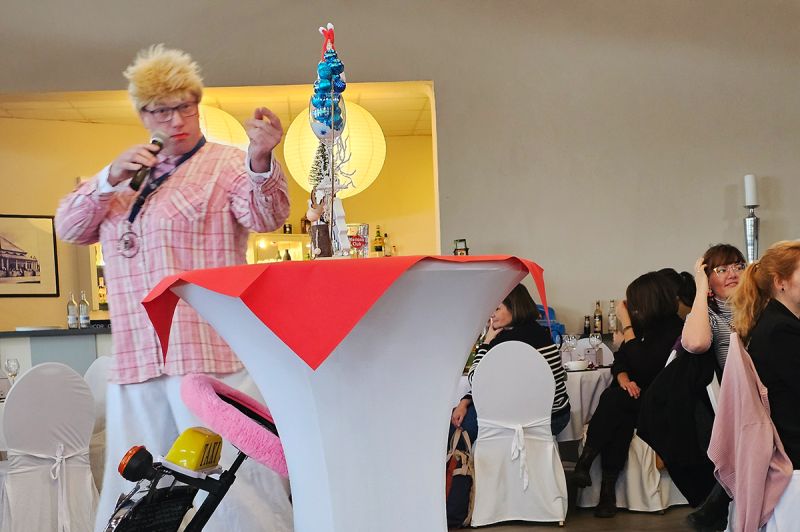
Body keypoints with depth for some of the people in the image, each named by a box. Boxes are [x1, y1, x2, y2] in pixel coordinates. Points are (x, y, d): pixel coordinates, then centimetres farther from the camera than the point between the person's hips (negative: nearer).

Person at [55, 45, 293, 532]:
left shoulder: (227, 164, 2)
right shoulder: (132, 173, 18)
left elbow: (266, 217, -16)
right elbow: (69, 230, 12)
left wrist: (261, 159, -36)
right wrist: (110, 179, -4)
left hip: (211, 351, -6)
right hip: (136, 359, 6)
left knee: (231, 482, -5)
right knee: (138, 489, 15)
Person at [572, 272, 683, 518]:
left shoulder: (674, 328, -12)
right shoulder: (643, 323, 8)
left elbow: (643, 366, -20)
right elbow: (619, 359, 12)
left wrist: (626, 325, -16)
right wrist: (623, 379, -11)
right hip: (632, 394, 5)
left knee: (612, 400, -31)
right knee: (618, 418, -28)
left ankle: (584, 464, -24)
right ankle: (608, 489, -27)